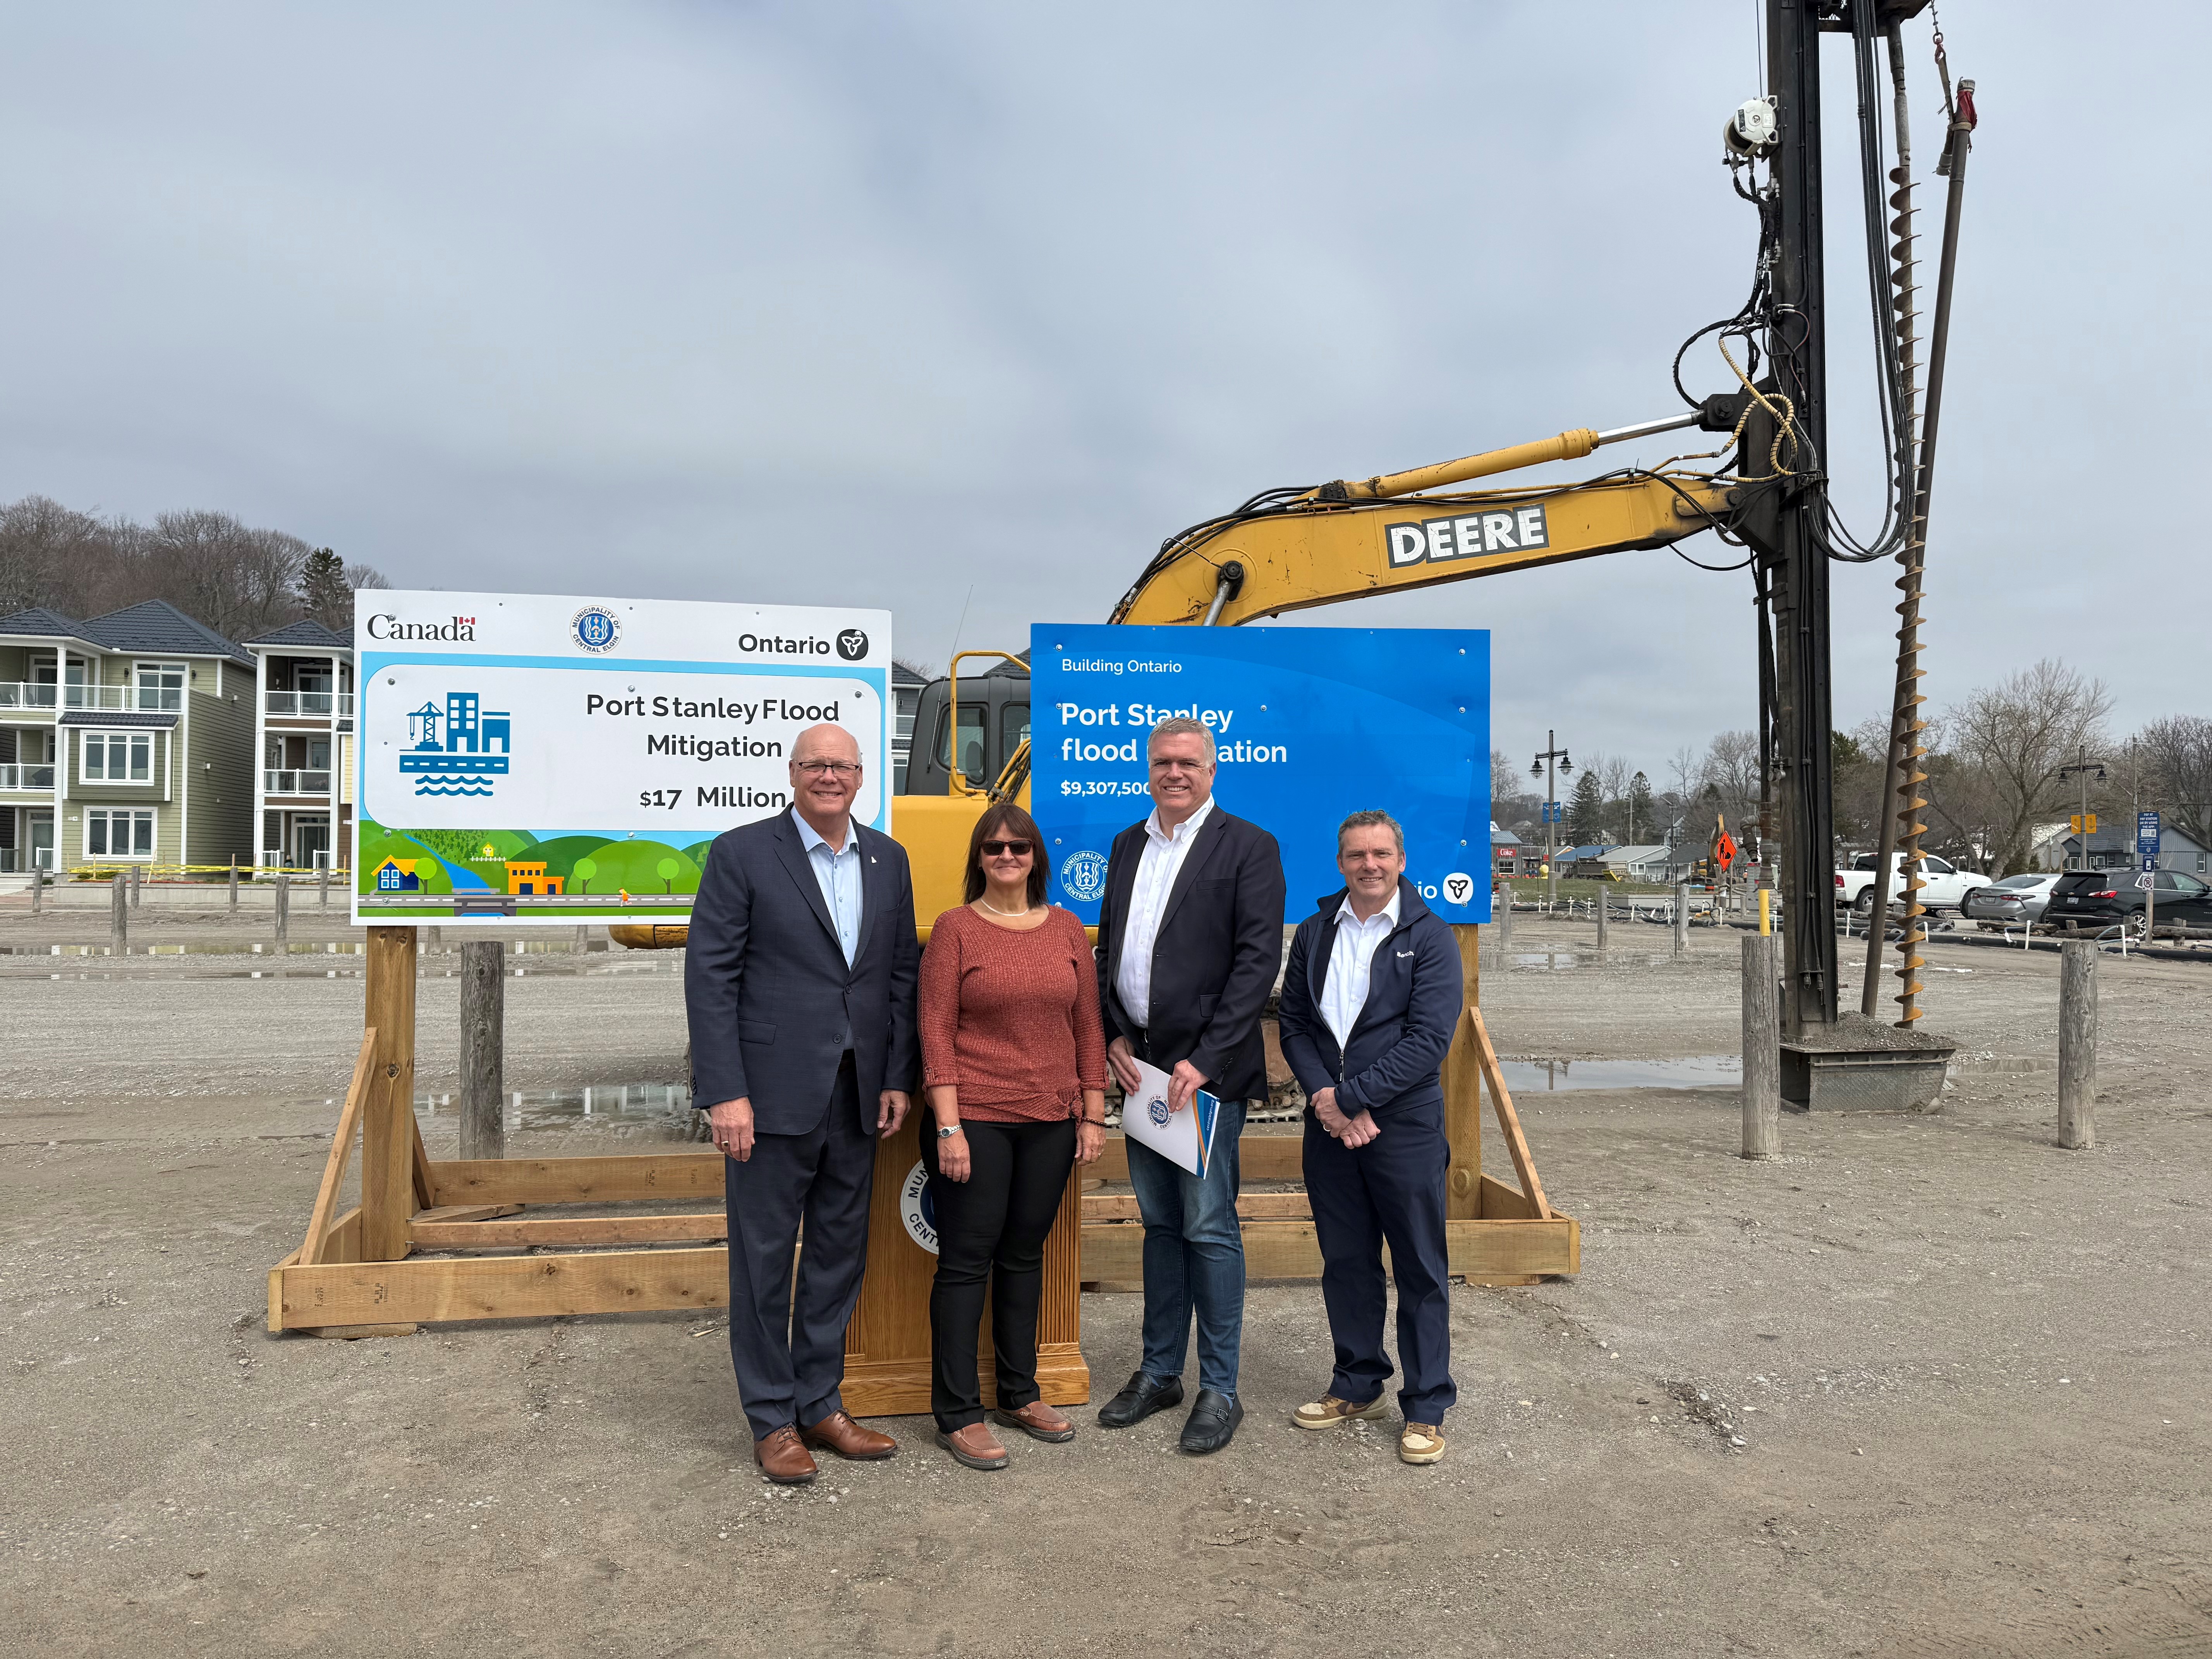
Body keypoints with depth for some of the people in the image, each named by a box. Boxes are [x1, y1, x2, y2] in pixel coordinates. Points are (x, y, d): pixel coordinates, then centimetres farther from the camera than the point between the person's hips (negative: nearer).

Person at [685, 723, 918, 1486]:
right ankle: (772, 1419, 21)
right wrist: (725, 1093, -14)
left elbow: (902, 973, 10)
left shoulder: (888, 859, 9)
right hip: (773, 1093, -5)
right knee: (765, 1257, 6)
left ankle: (820, 1405, 28)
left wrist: (898, 1079, 4)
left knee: (841, 1255, 13)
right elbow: (709, 977, -9)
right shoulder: (742, 853, -5)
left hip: (857, 1097, 5)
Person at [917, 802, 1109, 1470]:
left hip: (1051, 1121, 4)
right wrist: (948, 1127, -13)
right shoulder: (955, 929, -3)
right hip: (974, 1120, -4)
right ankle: (957, 1415, 12)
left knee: (1025, 1256, 14)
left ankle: (1020, 1394, 28)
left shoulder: (1067, 931, 8)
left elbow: (1088, 1027, 11)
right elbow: (936, 1032, -7)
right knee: (966, 1260, 2)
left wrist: (1093, 1115, 7)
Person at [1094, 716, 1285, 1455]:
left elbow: (1258, 960, -12)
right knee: (1160, 1224, 15)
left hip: (1206, 1069, -6)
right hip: (1140, 1063, 6)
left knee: (1209, 1228, -1)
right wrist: (1114, 1036, 3)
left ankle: (1220, 1389, 13)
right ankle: (1159, 1373, 27)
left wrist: (1204, 1061, -16)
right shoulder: (1127, 846, 13)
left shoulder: (1248, 847, -6)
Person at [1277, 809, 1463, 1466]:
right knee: (1345, 1262, 14)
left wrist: (1350, 1096, -16)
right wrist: (1323, 1099, -9)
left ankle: (1427, 1408, 17)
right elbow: (1295, 1023, 7)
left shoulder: (1429, 937, -5)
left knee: (1421, 1269, 4)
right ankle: (1358, 1387, 30)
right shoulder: (1314, 933, 9)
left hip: (1405, 1123, -4)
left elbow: (1429, 1039, -13)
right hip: (1329, 1122, 4)